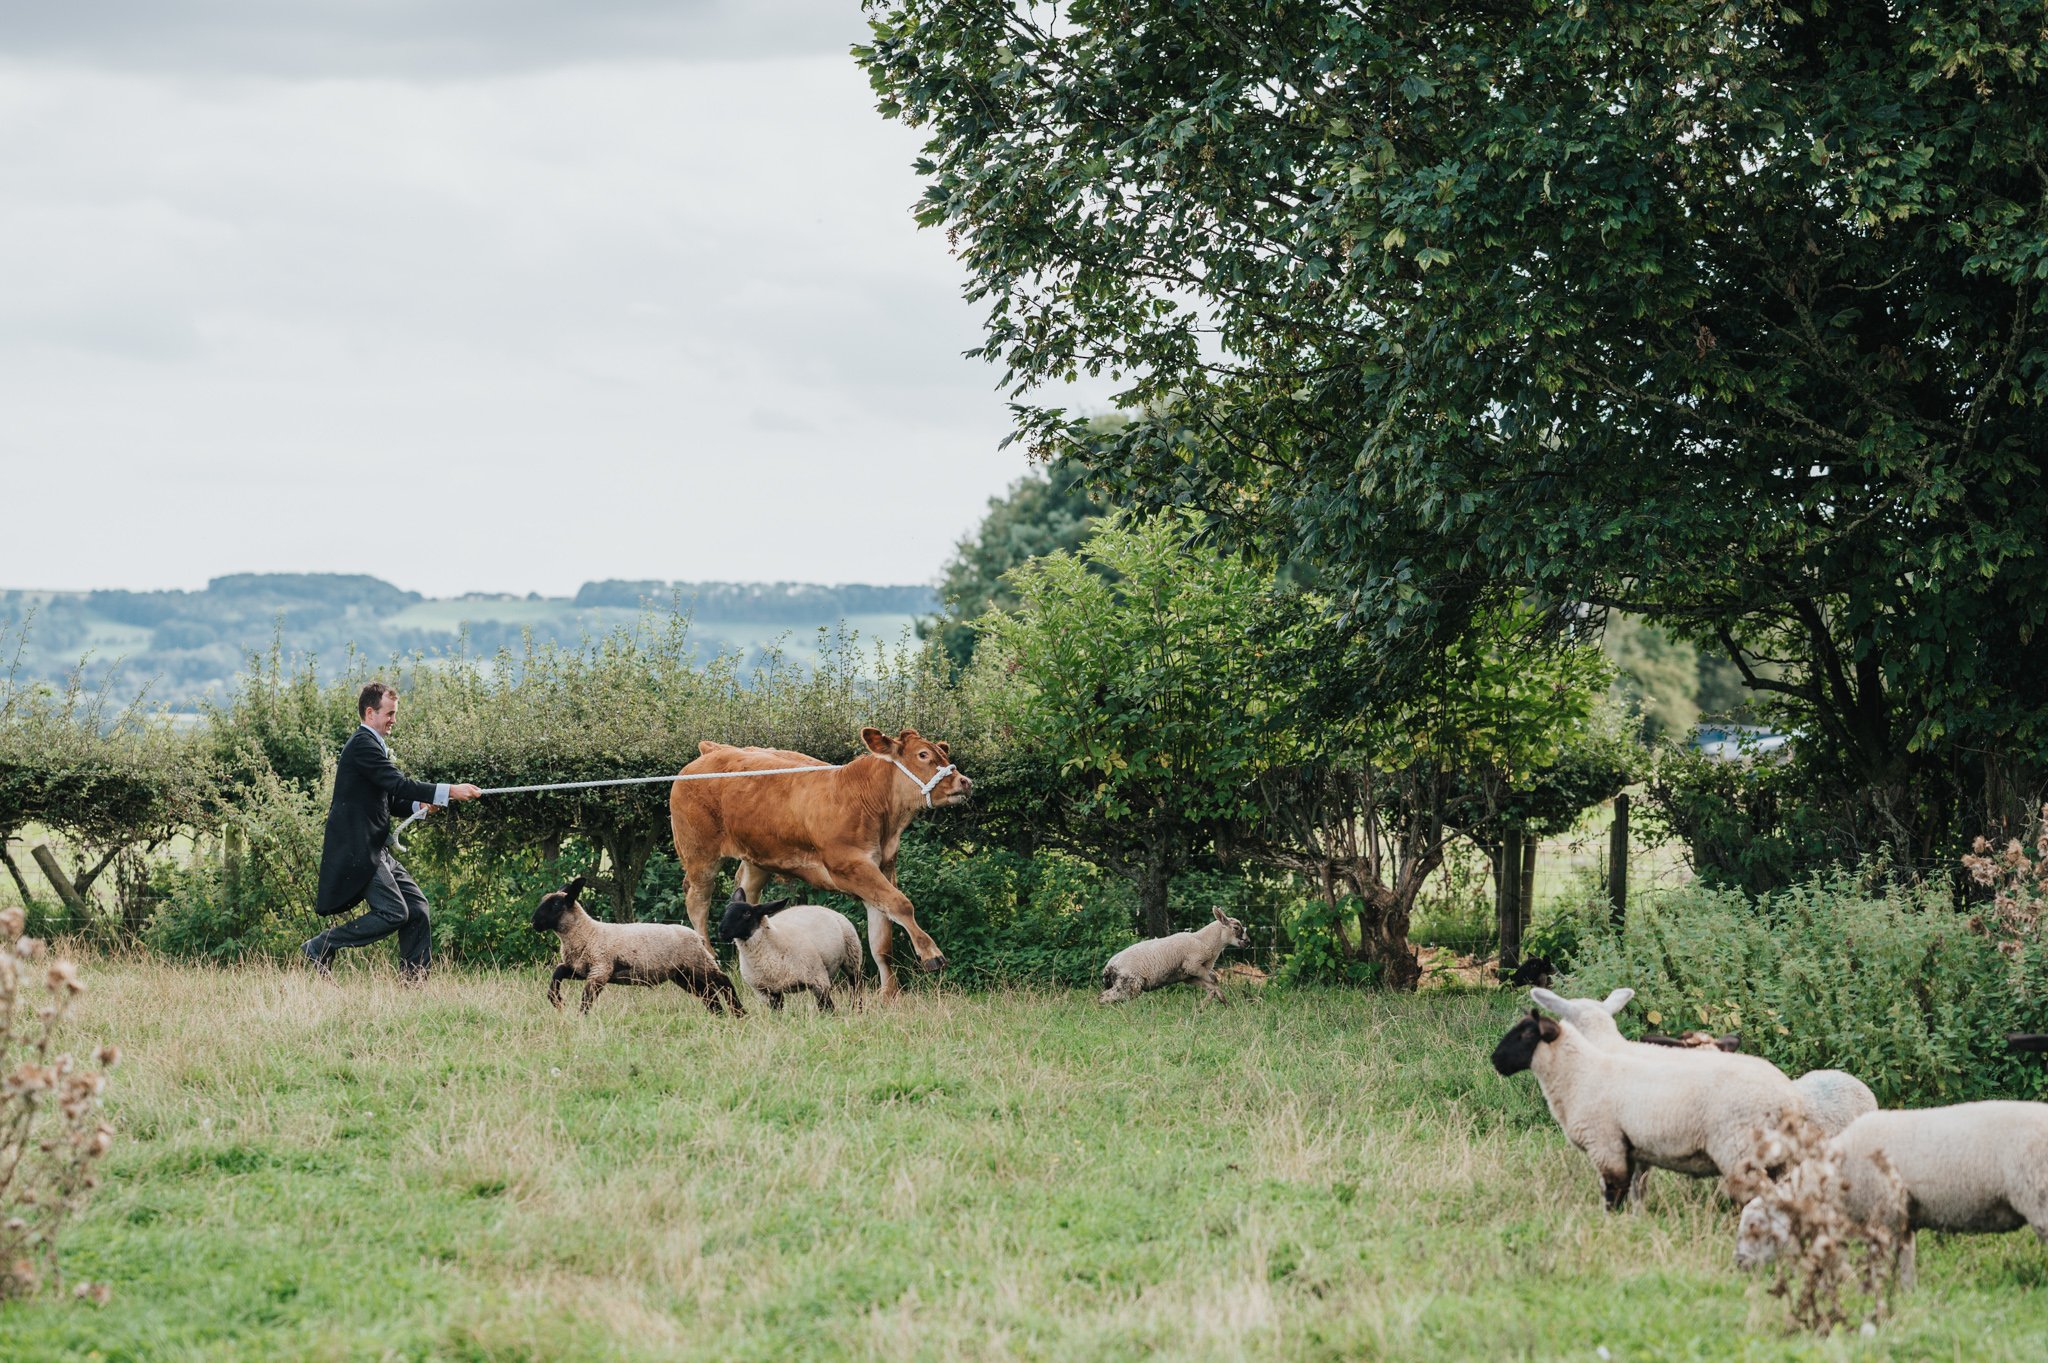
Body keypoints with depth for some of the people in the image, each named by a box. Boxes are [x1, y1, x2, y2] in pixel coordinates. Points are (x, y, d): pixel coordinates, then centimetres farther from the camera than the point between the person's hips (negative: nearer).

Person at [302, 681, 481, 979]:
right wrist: (449, 792, -24)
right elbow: (398, 784, -23)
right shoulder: (363, 744, -13)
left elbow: (387, 797, 25)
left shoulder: (372, 744, 20)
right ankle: (320, 948, -5)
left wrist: (418, 805, 6)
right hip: (357, 850, -11)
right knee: (393, 913, -14)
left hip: (375, 850, 11)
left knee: (416, 906, 6)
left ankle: (415, 977, 9)